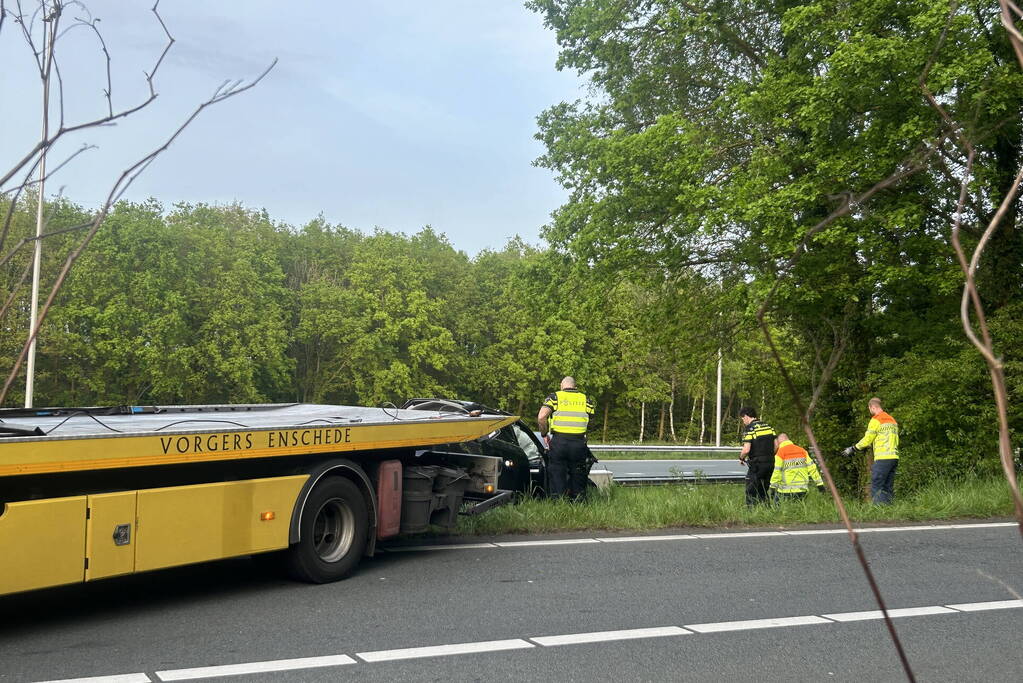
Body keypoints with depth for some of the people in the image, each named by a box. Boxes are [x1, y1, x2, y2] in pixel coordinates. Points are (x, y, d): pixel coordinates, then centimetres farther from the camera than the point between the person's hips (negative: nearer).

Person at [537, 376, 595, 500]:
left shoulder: (554, 397, 5)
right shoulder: (586, 399, 13)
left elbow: (541, 417, -8)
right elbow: (588, 423, 8)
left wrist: (544, 434, 4)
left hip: (558, 442, -2)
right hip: (579, 443, 2)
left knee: (557, 476, 8)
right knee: (577, 476, 14)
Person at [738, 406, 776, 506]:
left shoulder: (750, 428, -11)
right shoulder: (769, 426, 10)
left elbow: (746, 450, -18)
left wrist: (741, 458, 0)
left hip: (757, 464, -7)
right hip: (770, 463, 7)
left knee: (751, 492, 3)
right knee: (764, 491, 17)